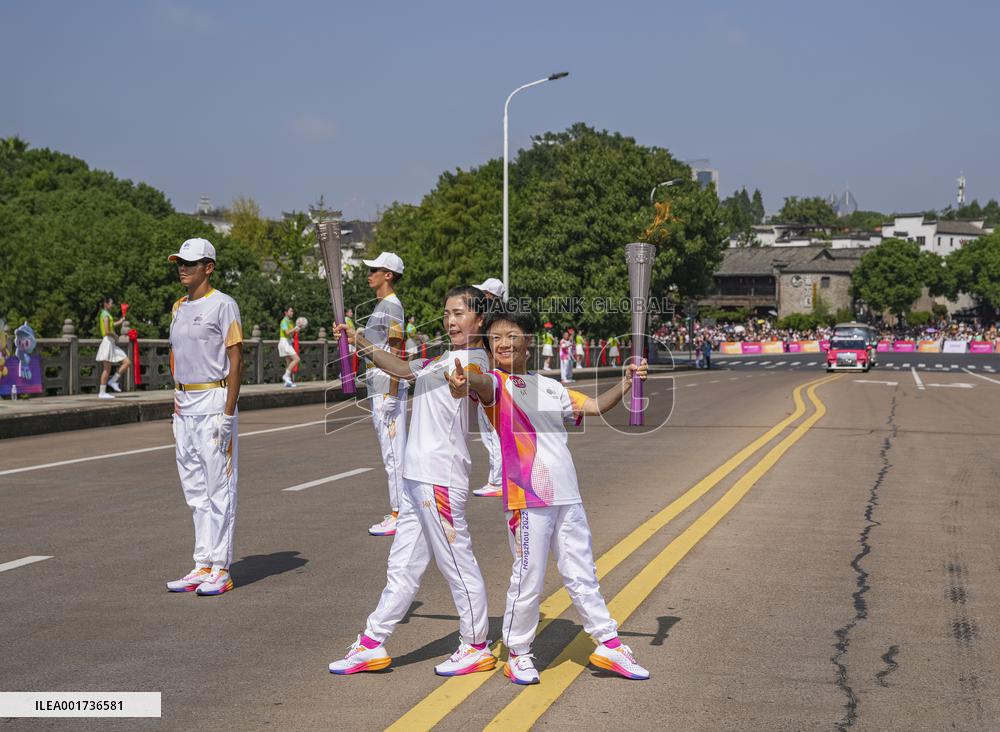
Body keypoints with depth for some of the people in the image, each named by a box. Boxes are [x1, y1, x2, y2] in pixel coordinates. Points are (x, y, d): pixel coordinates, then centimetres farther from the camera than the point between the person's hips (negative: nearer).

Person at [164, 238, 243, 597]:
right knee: (195, 490, 10)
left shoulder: (223, 305, -8)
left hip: (215, 402, -8)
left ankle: (220, 570, 0)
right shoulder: (178, 308, 15)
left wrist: (228, 413, -18)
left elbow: (236, 361, -12)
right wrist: (176, 409, 16)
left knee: (219, 489, -4)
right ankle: (203, 567, 16)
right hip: (186, 405, 8)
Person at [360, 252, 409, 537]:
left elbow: (396, 353, -18)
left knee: (393, 450, -8)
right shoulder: (382, 306, 18)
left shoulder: (391, 306, -13)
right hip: (378, 386, 11)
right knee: (390, 451, 13)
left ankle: (399, 516, -5)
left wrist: (392, 395, -22)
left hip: (389, 387, -11)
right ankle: (398, 511, 18)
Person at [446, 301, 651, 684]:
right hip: (526, 497, -6)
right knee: (528, 578, -1)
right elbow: (483, 383, -29)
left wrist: (625, 384, 1)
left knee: (581, 575, 16)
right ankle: (518, 654, 16)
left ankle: (609, 645, 26)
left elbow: (595, 405, 19)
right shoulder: (496, 383, -5)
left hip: (566, 495, 6)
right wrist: (462, 381, -54)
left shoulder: (548, 386, 16)